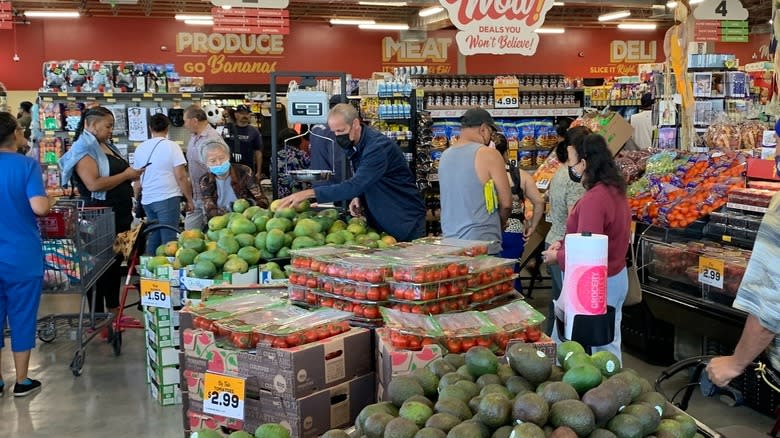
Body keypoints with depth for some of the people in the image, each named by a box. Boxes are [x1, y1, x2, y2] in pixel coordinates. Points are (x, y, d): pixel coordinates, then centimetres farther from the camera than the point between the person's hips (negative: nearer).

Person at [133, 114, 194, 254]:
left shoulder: (140, 148, 9)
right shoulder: (171, 146, -7)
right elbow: (181, 176, -10)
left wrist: (138, 199, 27)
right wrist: (189, 200, -2)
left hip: (147, 200, 6)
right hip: (168, 198, -6)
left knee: (153, 237, 16)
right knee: (168, 239, -2)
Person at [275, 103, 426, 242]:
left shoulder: (378, 146, -27)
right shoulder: (354, 145, 1)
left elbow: (355, 185, -35)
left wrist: (310, 193, -36)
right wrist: (359, 198, -8)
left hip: (404, 221, -8)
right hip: (379, 220, 8)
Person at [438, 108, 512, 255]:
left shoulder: (445, 156, 9)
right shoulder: (488, 155, -10)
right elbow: (506, 203, -7)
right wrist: (501, 224, 13)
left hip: (449, 242, 6)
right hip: (482, 244, -6)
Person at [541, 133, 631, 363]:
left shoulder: (593, 199, -24)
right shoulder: (615, 191, 5)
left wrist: (557, 256, -7)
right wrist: (565, 243, 9)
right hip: (617, 278, 9)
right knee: (609, 343, 17)